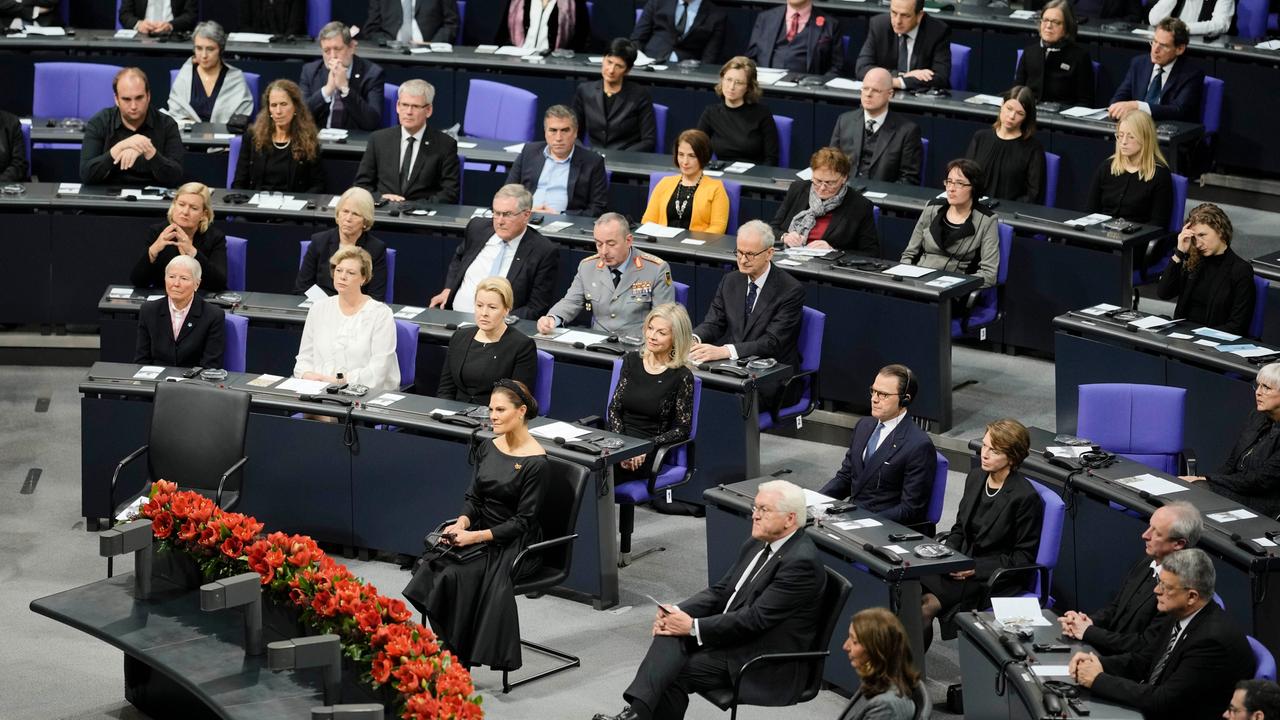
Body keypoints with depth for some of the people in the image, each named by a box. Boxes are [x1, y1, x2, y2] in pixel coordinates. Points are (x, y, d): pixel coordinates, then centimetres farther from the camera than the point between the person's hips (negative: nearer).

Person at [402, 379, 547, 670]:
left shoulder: (535, 462, -13)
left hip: (514, 544, -6)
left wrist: (477, 536, -21)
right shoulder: (487, 448, 8)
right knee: (431, 566, -21)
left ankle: (458, 656, -17)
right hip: (480, 531, 6)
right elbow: (473, 497, 10)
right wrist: (462, 523, -12)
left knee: (455, 574, -28)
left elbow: (522, 521, -13)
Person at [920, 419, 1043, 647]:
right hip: (962, 565, 7)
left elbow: (1023, 557, -9)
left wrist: (975, 568, -16)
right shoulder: (976, 478, 9)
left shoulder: (1025, 497, -12)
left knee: (926, 605, -26)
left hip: (994, 580, -7)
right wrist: (945, 549, -2)